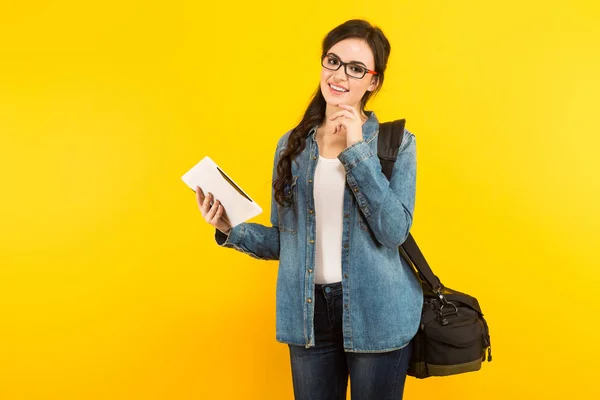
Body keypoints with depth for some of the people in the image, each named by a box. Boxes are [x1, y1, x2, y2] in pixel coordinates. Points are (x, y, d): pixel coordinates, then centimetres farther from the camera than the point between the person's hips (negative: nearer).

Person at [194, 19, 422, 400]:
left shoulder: (397, 143, -2)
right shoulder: (292, 145, 6)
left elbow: (394, 231, -15)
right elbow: (284, 240, 8)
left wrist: (356, 150, -17)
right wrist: (231, 229, -9)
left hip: (377, 314, -2)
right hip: (309, 315, 3)